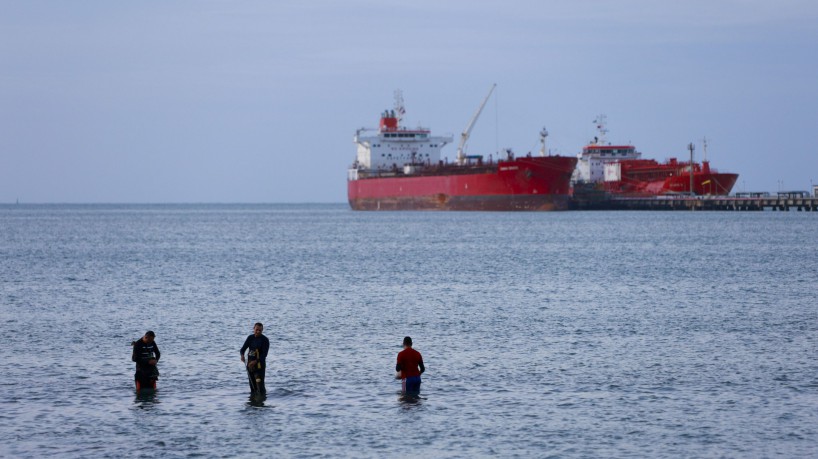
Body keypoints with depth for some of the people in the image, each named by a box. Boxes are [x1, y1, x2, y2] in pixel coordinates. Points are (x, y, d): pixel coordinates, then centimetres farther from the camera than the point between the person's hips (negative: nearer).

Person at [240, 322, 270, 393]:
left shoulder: (265, 340, -9)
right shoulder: (250, 338, 7)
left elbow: (264, 355, -15)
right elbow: (243, 348, 5)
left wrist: (256, 361, -28)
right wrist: (242, 355, -19)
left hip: (260, 364, -6)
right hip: (250, 364, 6)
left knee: (260, 385, -15)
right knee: (252, 386, 11)